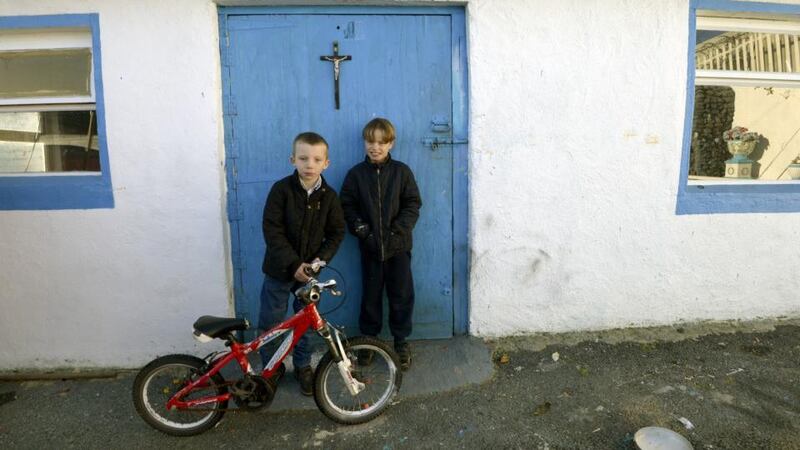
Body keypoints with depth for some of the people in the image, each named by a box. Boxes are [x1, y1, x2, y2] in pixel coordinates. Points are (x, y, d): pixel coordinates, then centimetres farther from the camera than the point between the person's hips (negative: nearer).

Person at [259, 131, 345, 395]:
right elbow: (271, 230, -14)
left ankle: (303, 366, 34)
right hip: (279, 269, -1)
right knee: (270, 322, 9)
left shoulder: (329, 196, -5)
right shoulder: (281, 189, -12)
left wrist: (321, 259, -14)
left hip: (309, 270, 2)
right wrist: (293, 263, -20)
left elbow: (336, 232, 1)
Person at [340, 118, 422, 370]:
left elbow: (413, 205, -3)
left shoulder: (401, 172, -2)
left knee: (401, 295, 6)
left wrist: (398, 229, -13)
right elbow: (347, 205, 3)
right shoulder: (356, 174, 1)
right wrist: (359, 227, -10)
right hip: (370, 246, 1)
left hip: (398, 246, 0)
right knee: (371, 295, 11)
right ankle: (369, 339, 29)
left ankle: (401, 342, 23)